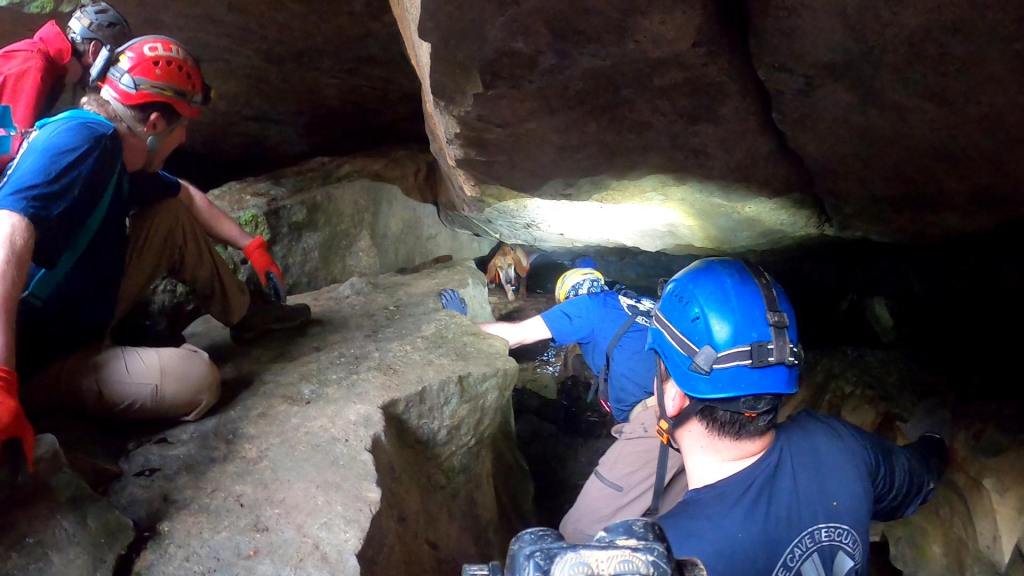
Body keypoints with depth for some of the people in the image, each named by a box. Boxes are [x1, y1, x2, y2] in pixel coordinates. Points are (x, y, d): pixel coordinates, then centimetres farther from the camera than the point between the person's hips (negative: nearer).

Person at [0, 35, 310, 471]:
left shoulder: (119, 156, 1)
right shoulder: (83, 138, -28)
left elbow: (187, 197, 22)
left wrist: (250, 245, 20)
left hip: (82, 314, 9)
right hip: (40, 358, -9)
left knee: (173, 216, 7)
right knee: (196, 381, -21)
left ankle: (244, 315, 20)